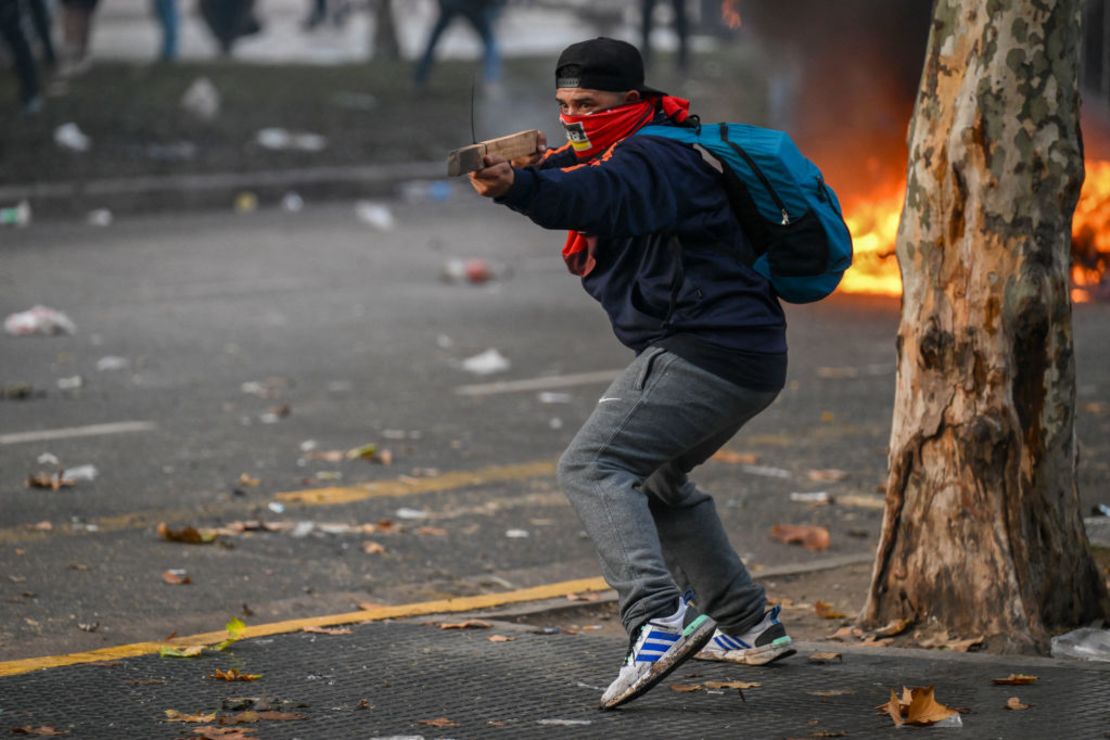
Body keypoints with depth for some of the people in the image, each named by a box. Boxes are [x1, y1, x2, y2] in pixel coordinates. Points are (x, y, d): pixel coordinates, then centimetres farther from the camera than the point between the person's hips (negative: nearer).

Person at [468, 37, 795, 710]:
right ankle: (751, 627, 31)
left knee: (592, 466, -18)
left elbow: (602, 196, -34)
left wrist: (517, 187, -52)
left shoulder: (656, 158, -13)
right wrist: (530, 166, -11)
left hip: (704, 347, -11)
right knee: (658, 479, 28)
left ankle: (661, 618, -34)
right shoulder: (614, 155, 23)